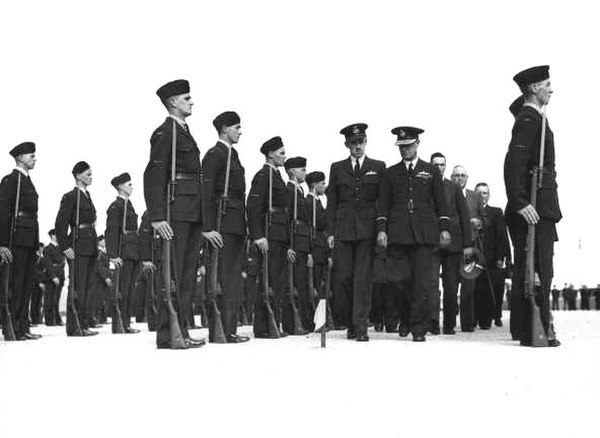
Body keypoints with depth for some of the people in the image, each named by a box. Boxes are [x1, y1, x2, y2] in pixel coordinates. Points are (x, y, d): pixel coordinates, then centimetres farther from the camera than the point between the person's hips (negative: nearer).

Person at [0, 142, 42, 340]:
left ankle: (23, 327, 13)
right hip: (16, 240, -8)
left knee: (26, 285, 9)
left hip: (30, 240, 9)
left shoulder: (28, 182, 20)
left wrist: (37, 243, 18)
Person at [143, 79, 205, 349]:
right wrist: (157, 217, -22)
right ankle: (168, 335, -4)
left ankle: (181, 330, 15)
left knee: (188, 274, 10)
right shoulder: (165, 133, -7)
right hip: (175, 212, -9)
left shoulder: (184, 132, 21)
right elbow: (153, 176, -15)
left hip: (192, 214, 9)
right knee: (174, 275, -8)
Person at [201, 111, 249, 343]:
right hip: (223, 223, -9)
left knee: (234, 278, 9)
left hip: (237, 225, 9)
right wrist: (208, 228, -20)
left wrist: (244, 224, 17)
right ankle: (220, 331, -7)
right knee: (223, 278, -9)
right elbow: (206, 192, -13)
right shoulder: (214, 155, -6)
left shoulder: (233, 155, 21)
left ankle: (230, 329, 14)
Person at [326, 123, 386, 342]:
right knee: (341, 278, -1)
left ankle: (361, 327, -2)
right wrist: (330, 232, 3)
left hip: (368, 230, -1)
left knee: (363, 279, -5)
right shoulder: (337, 168, 13)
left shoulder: (378, 167, 10)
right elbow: (331, 202, 11)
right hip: (343, 229, 2)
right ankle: (349, 323, 15)